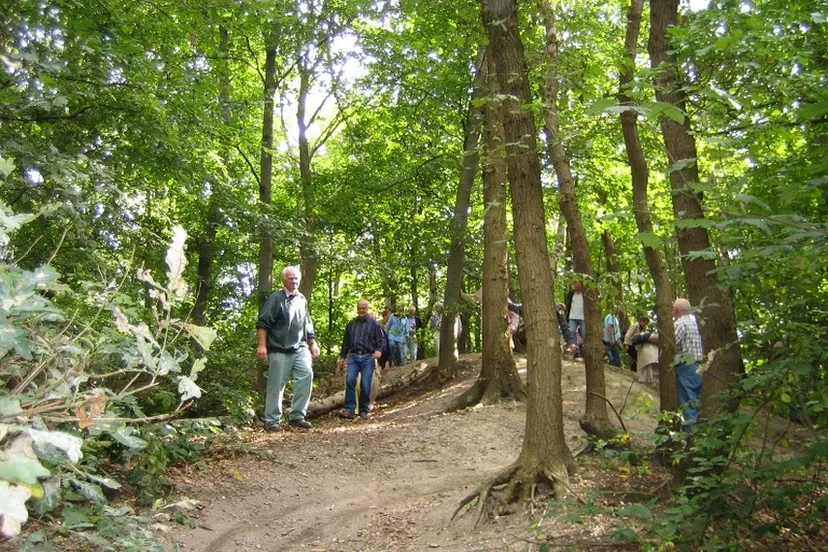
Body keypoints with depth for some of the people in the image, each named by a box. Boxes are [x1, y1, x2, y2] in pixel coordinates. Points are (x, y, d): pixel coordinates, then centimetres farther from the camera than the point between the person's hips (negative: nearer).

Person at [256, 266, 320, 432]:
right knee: (276, 385, -1)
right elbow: (263, 323, -8)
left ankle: (297, 416, -2)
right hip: (279, 350, -5)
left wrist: (312, 343, 21)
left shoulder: (302, 299, 16)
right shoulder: (276, 298, -3)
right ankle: (272, 421, 11)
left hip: (300, 349, 5)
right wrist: (262, 345, -16)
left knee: (307, 375, -12)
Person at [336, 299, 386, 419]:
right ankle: (349, 409, -14)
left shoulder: (374, 324, 8)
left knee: (365, 385, -5)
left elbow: (382, 340, 4)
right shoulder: (351, 324, 18)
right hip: (353, 356, 2)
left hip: (368, 357, -2)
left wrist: (378, 350, -16)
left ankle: (363, 411, 8)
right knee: (350, 380, -17)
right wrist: (342, 358, 17)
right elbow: (345, 343, 22)